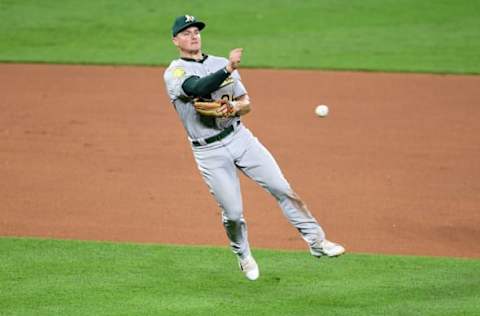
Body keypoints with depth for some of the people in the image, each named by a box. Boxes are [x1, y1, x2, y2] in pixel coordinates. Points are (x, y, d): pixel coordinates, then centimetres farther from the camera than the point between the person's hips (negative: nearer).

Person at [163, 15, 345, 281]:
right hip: (209, 151, -4)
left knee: (281, 188, -5)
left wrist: (233, 107, -14)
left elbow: (247, 103, 9)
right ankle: (243, 256, 26)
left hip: (239, 137, 4)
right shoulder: (174, 72, -7)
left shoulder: (221, 64, 10)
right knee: (233, 212, -2)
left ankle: (316, 241, 2)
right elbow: (196, 88, -29)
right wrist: (228, 69, -41)